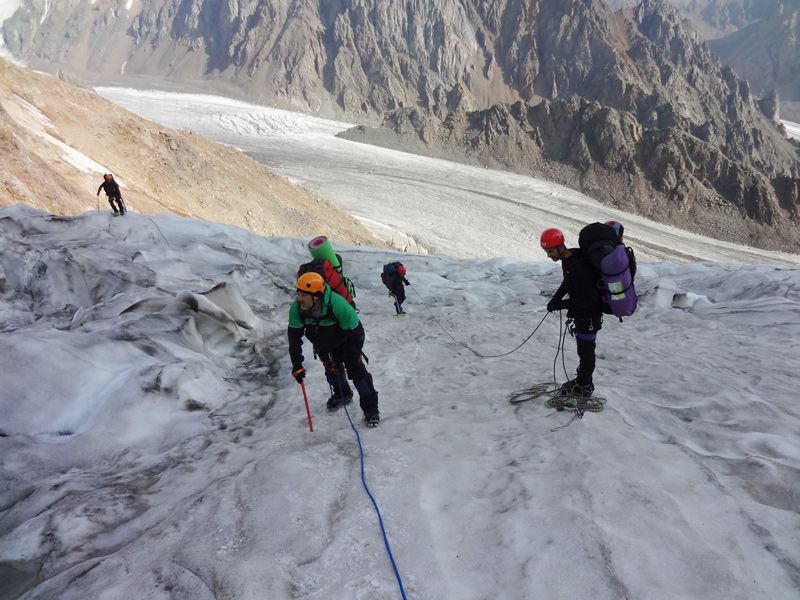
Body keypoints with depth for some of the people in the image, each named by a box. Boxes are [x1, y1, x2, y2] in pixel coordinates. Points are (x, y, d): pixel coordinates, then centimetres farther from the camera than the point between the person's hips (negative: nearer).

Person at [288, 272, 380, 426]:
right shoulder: (297, 308, -29)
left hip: (344, 342, -4)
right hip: (323, 345, 4)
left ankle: (371, 409, 6)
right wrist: (296, 364, -19)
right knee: (332, 369, 16)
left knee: (356, 371, -9)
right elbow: (294, 336, -16)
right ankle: (342, 394, 47)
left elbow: (355, 331, -30)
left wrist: (353, 355, -20)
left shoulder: (337, 305, -42)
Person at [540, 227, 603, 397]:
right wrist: (556, 297, 3)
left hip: (589, 315, -10)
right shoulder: (568, 258, 0)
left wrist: (562, 304, -25)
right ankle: (583, 381, 37)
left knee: (585, 350, 4)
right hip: (580, 313, 10)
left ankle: (584, 387, 19)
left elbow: (589, 297, -30)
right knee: (584, 348, 21)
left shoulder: (578, 267, -32)